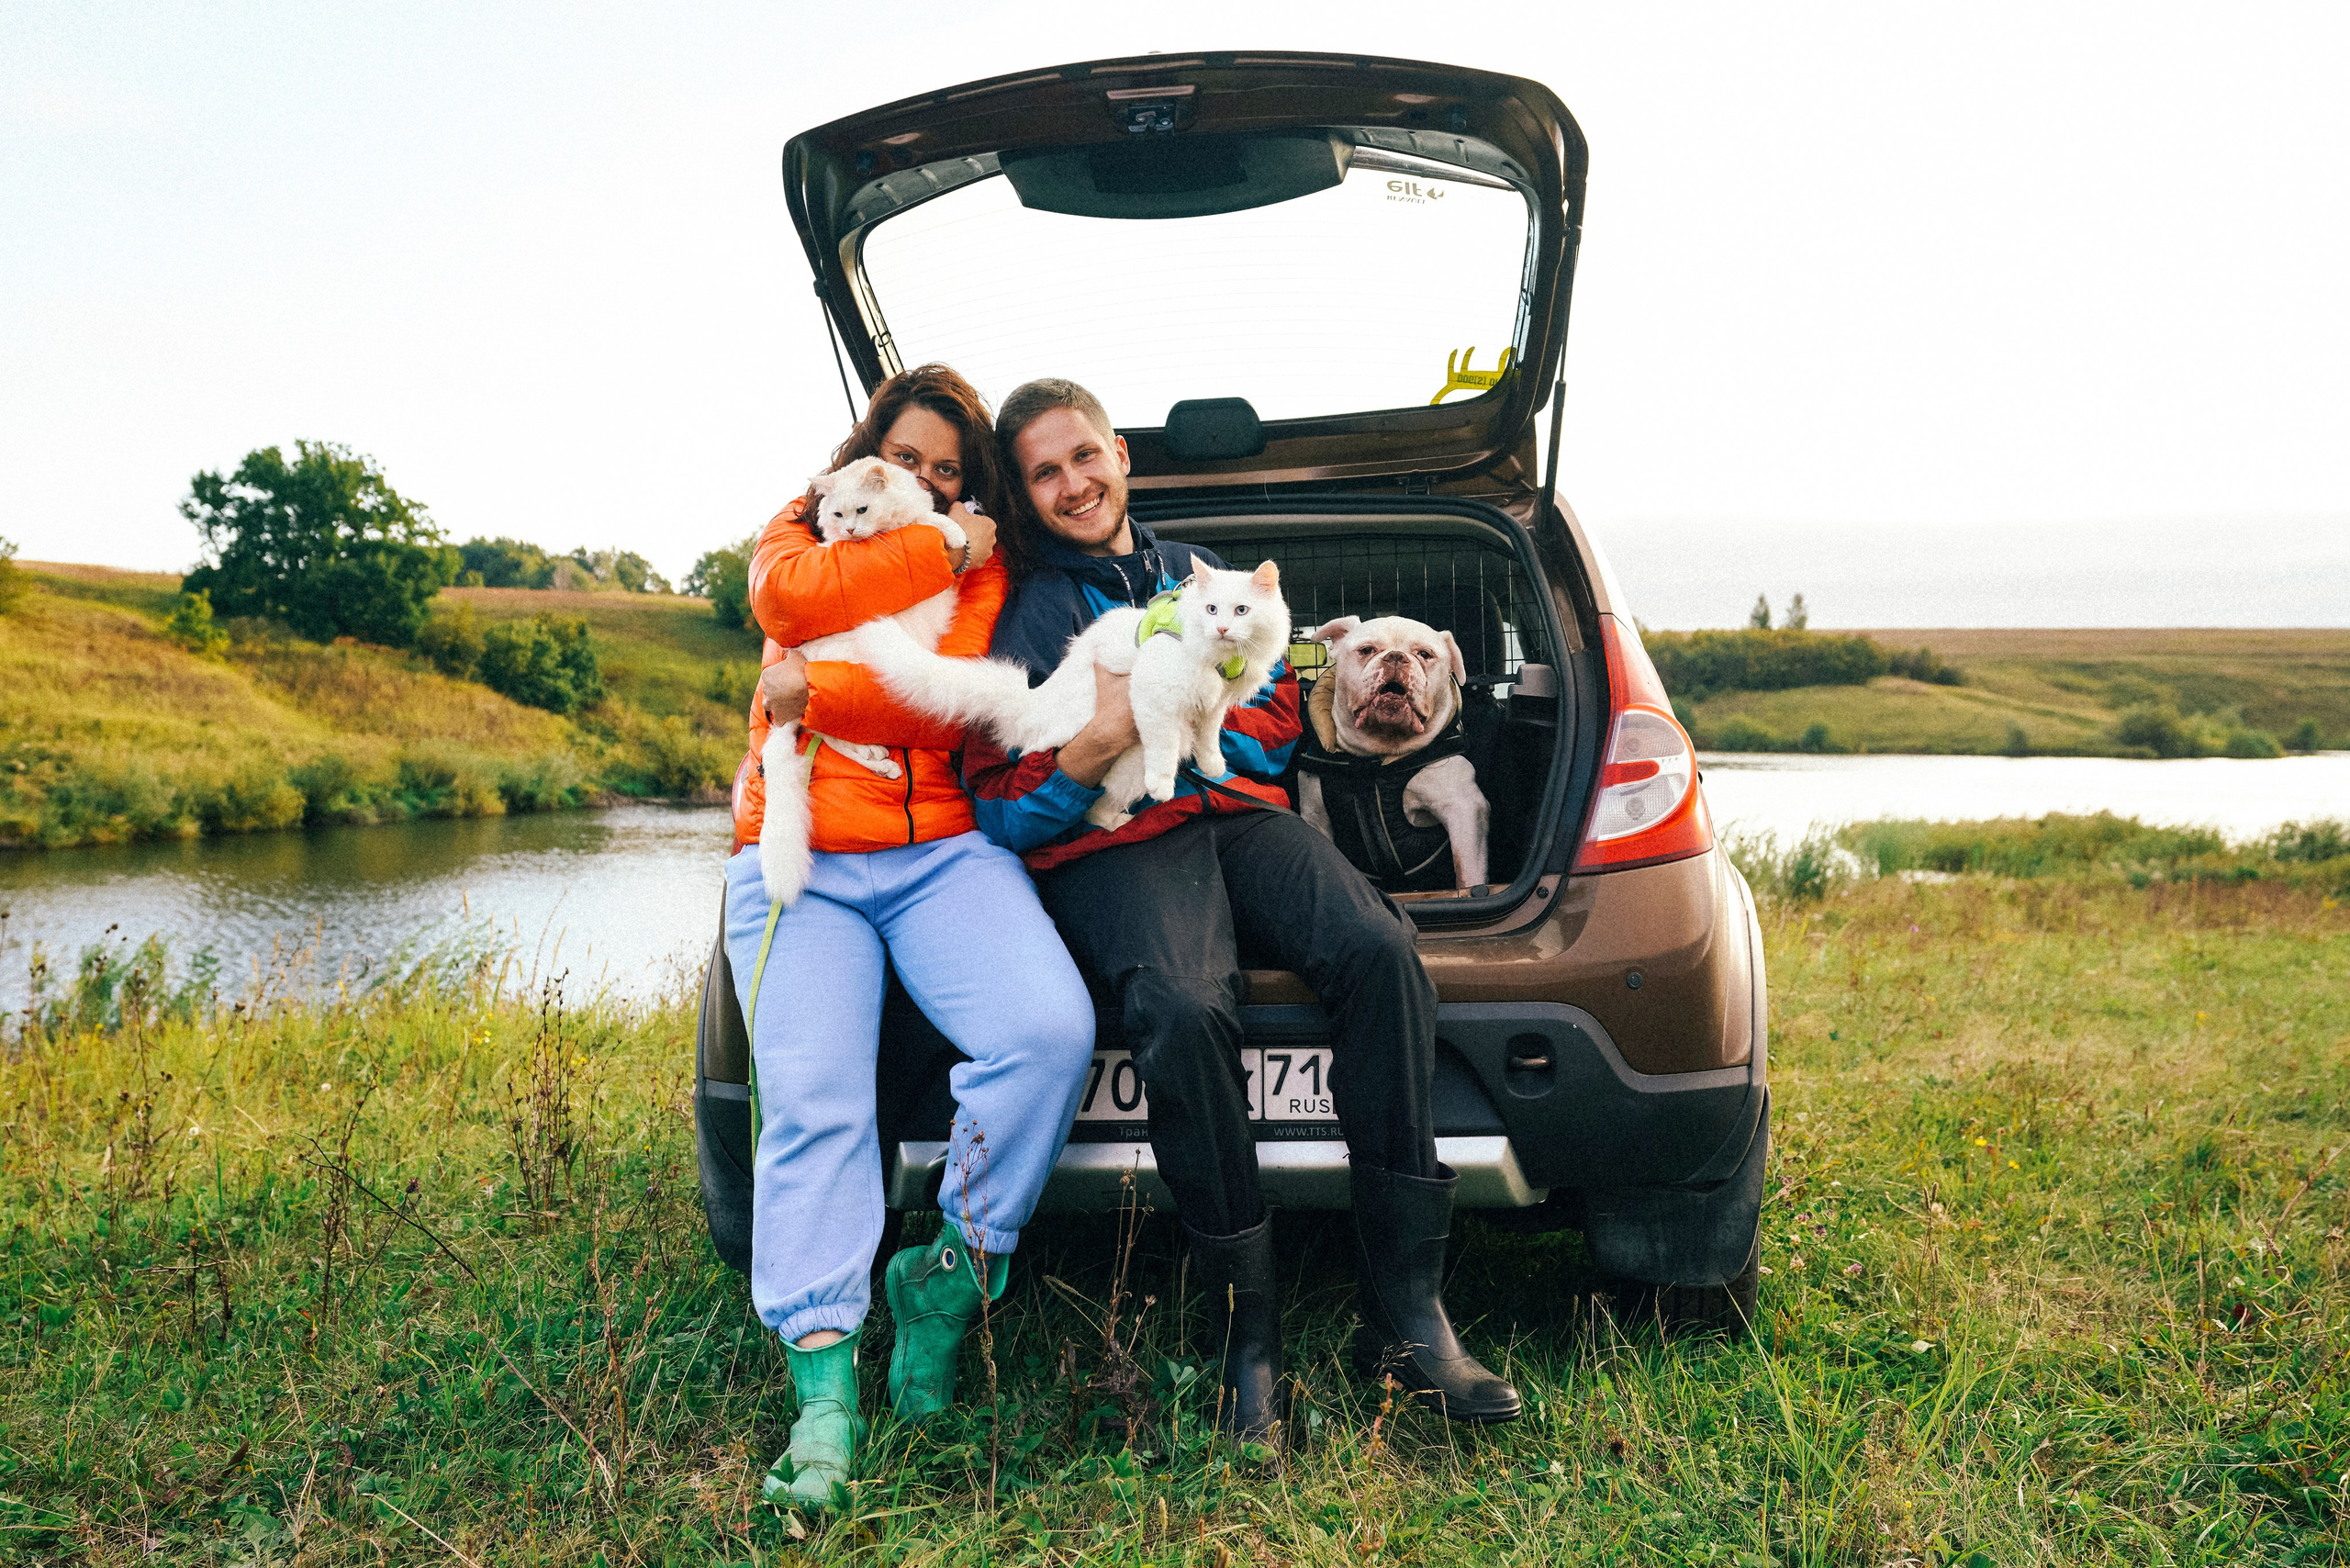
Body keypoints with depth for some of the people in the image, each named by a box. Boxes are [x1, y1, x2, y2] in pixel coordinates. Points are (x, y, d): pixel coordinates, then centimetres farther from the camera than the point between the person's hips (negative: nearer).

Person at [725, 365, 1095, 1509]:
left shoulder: (985, 570, 14)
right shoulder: (803, 528, 19)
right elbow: (787, 597, -8)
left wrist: (814, 694, -11)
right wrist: (936, 551, -2)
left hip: (943, 849, 0)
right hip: (797, 858, 0)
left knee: (1052, 1030, -25)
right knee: (810, 1101, -18)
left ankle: (952, 1273, -7)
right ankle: (822, 1384, -18)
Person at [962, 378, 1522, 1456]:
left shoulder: (1203, 576, 28)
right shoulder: (1016, 618, 15)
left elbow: (1277, 716, 20)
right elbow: (1000, 816, 6)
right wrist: (1100, 746, -12)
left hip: (1241, 817, 3)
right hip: (1107, 847, -3)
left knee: (1378, 951, -31)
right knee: (1183, 1010, -38)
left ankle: (1407, 1316, -25)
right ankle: (1246, 1341, -25)